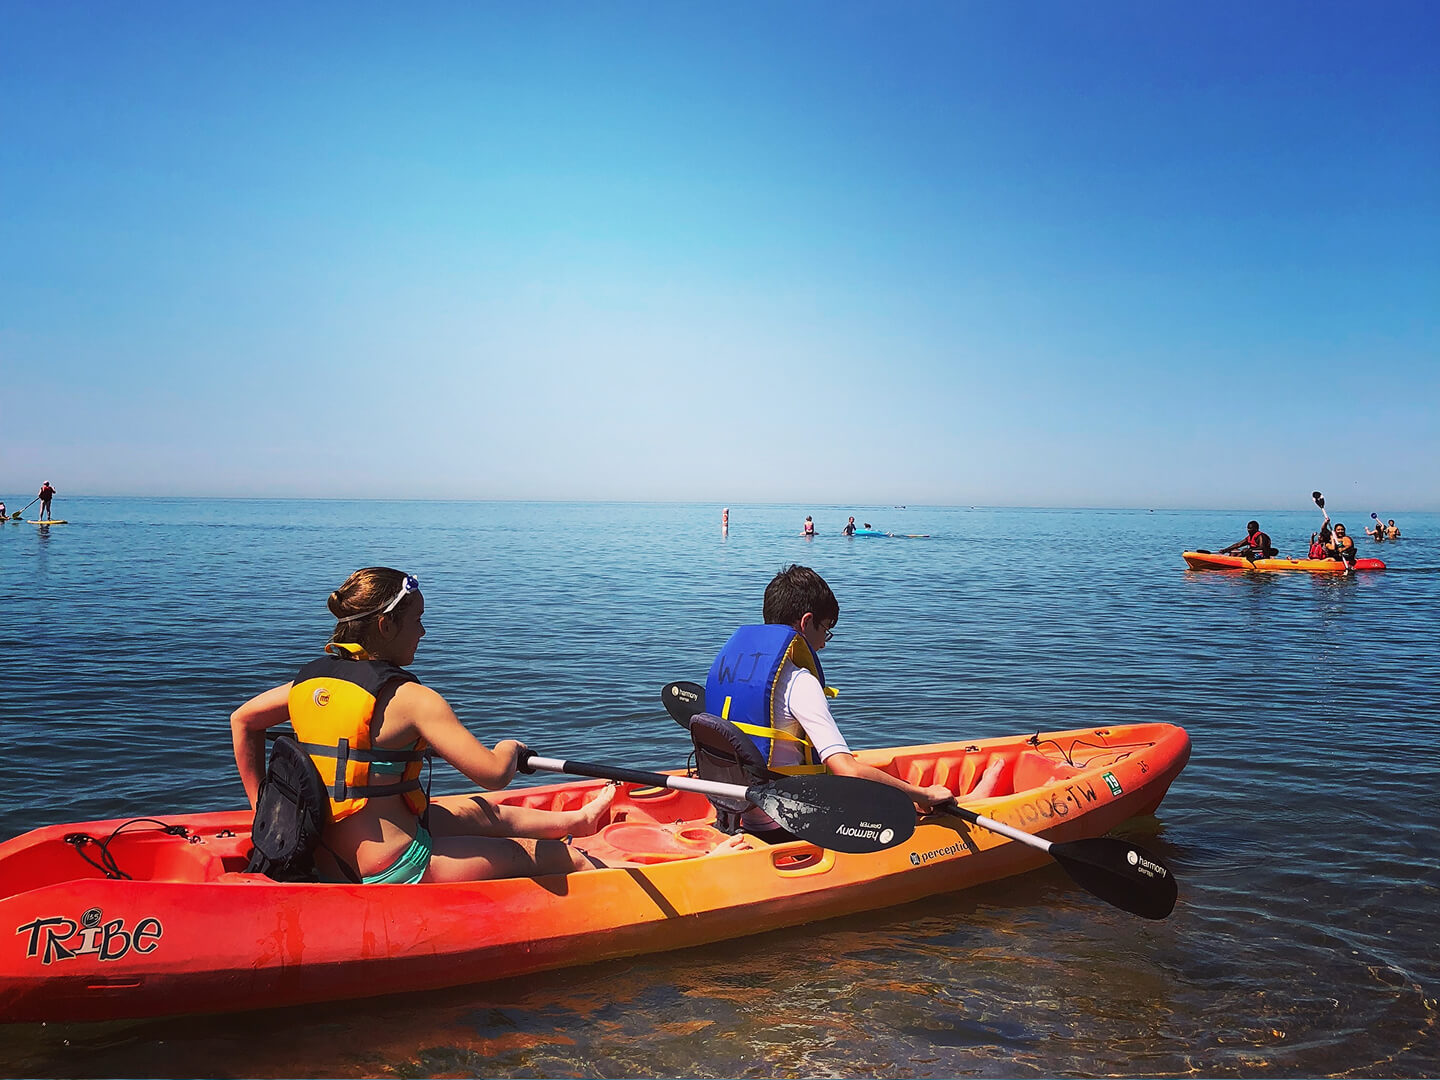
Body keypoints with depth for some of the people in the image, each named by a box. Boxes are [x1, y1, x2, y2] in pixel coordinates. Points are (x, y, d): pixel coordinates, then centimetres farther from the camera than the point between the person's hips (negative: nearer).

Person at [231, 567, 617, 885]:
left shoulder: (310, 680, 2)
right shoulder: (411, 699, -20)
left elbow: (242, 719, 19)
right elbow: (494, 774, -20)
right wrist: (510, 749, 4)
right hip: (393, 870, -9)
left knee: (485, 814, 31)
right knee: (566, 858, 6)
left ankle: (576, 819, 55)